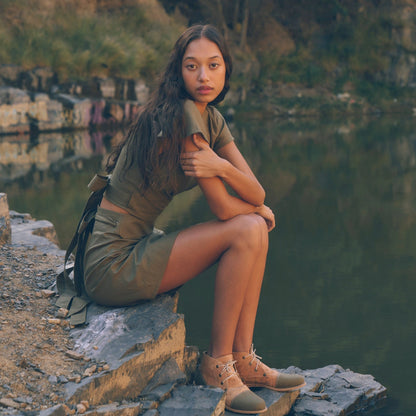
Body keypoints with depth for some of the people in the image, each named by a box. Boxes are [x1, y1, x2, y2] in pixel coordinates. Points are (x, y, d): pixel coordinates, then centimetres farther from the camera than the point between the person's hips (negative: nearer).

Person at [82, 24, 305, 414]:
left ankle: (242, 359, 2)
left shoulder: (211, 118, 9)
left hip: (137, 246, 9)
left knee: (255, 228, 0)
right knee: (245, 231, -16)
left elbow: (257, 193, 1)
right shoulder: (183, 115, -20)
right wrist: (257, 210, 4)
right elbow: (223, 208, -17)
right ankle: (217, 363, -3)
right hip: (112, 264, -9)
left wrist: (222, 166, -20)